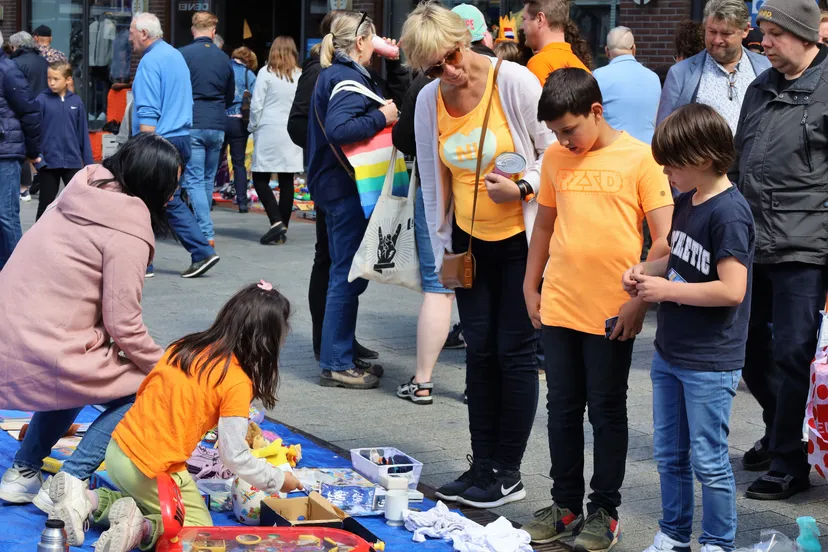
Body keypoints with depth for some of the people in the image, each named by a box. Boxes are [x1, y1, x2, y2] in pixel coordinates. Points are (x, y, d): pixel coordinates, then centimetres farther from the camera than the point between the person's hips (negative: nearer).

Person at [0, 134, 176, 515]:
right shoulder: (127, 233, -15)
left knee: (78, 377, 33)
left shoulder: (82, 195, 10)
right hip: (44, 359, -9)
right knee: (143, 388, 8)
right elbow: (124, 326, -13)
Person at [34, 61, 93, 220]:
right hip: (49, 161, -1)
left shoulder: (76, 101, 1)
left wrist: (89, 162, 7)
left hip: (73, 162, 2)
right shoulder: (42, 100, -6)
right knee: (46, 204, 11)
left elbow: (83, 133, 6)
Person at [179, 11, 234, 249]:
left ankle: (206, 234, -14)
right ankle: (202, 226, 25)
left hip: (192, 124, -4)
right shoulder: (223, 58, 6)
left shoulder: (183, 54, -8)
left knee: (194, 181, -4)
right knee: (208, 180, 16)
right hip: (217, 126, 4)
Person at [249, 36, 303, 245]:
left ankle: (277, 222, -14)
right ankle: (282, 229, 9)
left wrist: (253, 127, 10)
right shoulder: (301, 75, 4)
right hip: (292, 134, 4)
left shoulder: (266, 73, -4)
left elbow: (256, 105, -4)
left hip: (269, 134, -4)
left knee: (260, 179, 2)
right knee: (287, 181, 6)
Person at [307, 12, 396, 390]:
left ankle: (340, 356, 24)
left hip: (334, 186, 11)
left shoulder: (335, 74, 15)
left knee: (347, 274, 16)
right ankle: (336, 364, -1)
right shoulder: (349, 79, -16)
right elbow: (338, 129, -30)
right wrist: (382, 117, -21)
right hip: (347, 189, -11)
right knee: (348, 276, -5)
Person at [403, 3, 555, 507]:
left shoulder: (513, 80, -14)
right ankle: (483, 466, 18)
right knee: (480, 351, 9)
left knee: (515, 351, -1)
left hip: (522, 237, -5)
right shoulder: (429, 101, 1)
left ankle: (509, 474, 8)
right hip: (469, 240, 5)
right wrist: (441, 246, 11)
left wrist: (522, 189, -23)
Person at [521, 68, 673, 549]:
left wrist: (639, 301, -13)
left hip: (612, 313, -4)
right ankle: (566, 505, 24)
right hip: (558, 308, 5)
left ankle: (605, 511, 17)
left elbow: (665, 238, -9)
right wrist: (530, 287, 13)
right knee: (563, 409, 12)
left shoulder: (640, 158, -9)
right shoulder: (555, 159, 6)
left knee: (607, 411, 6)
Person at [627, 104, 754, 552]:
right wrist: (645, 271, 2)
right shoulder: (686, 201, 7)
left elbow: (732, 290, -26)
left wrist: (666, 289, -18)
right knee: (669, 454, 17)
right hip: (669, 353, 9)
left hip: (709, 364, -9)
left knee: (708, 460, 2)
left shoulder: (729, 213, -20)